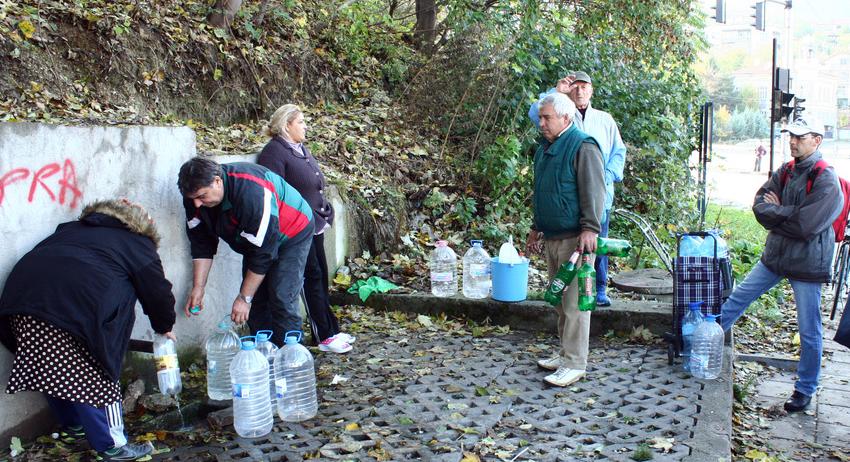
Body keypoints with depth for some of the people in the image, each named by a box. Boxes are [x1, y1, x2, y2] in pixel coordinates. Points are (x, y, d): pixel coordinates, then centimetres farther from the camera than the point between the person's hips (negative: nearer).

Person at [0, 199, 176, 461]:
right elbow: (157, 290, 16)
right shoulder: (137, 244, 17)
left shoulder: (72, 229, 35)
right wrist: (164, 327, 33)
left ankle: (73, 426, 41)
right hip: (75, 308, -7)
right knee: (94, 378, 3)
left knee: (54, 371, 22)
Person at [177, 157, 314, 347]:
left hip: (292, 234, -7)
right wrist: (197, 288, -12)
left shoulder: (252, 192, -39)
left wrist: (244, 298, -28)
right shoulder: (196, 197, -16)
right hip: (253, 240, 8)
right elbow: (201, 244, -5)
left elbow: (263, 252, -34)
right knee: (255, 300, 2)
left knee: (281, 299, -17)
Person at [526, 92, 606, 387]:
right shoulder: (545, 149, 17)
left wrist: (590, 228, -24)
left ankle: (575, 363, -1)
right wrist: (536, 228, 28)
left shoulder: (582, 147, -11)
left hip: (574, 238, -9)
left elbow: (594, 191, -17)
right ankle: (566, 353, 27)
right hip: (551, 238, 9)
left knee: (574, 301, -6)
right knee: (559, 299, 15)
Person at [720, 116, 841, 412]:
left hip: (807, 264, -6)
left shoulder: (827, 181, -17)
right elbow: (759, 205, -2)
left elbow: (805, 225, -24)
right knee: (737, 299, 13)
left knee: (809, 332, 6)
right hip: (775, 255, 6)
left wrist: (776, 211, -11)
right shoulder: (786, 171, 5)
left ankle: (805, 390, 20)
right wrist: (787, 213, -17)